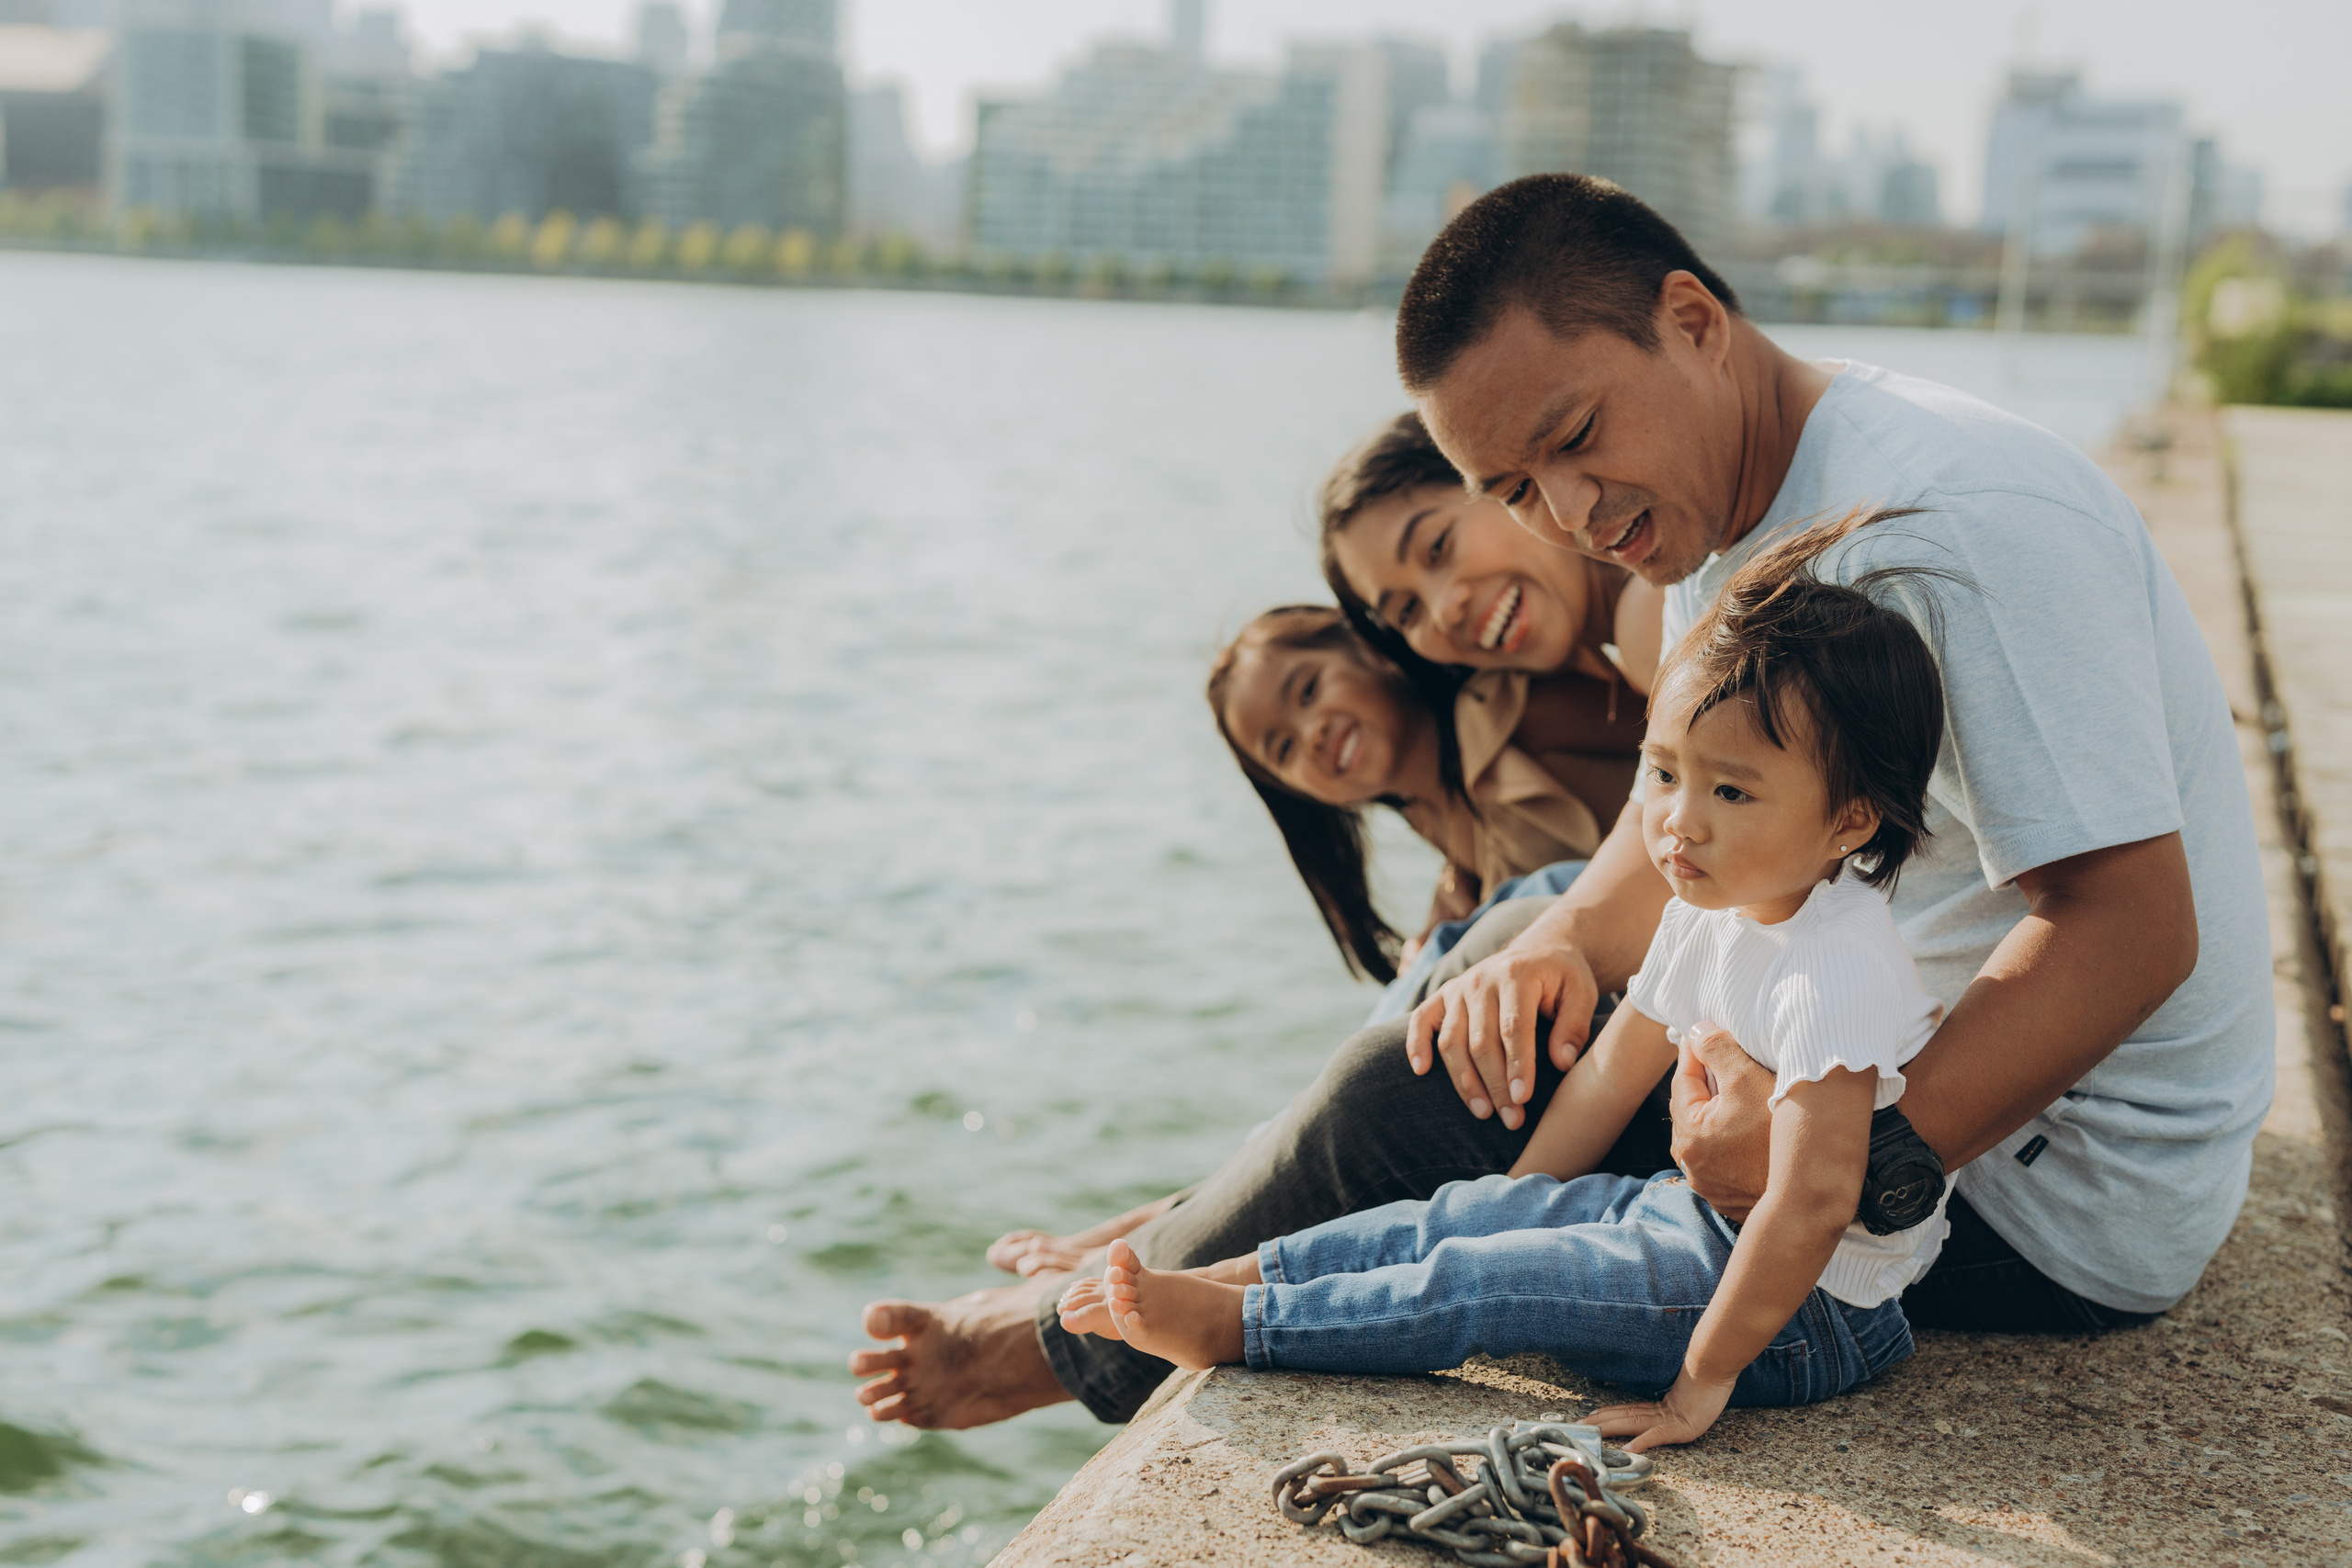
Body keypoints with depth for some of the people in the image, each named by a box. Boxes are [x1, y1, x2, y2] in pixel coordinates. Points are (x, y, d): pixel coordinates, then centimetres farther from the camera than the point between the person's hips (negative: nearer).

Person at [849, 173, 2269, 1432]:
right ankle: (1178, 1256, 32)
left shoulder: (1944, 517, -26)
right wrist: (1565, 942, -9)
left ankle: (1093, 1346, 14)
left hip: (2063, 1199, -9)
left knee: (1419, 1103, -10)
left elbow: (2134, 927, -29)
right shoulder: (1729, 506, 5)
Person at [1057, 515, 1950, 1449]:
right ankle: (1235, 1275, 4)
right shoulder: (1707, 916, 2)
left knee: (1486, 1283, -16)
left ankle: (1238, 1325, -9)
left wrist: (1705, 1378, -30)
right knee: (1466, 1216, 1)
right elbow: (1610, 1074, 12)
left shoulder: (1832, 972, -29)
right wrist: (1510, 1208, 12)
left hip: (1809, 1308, -9)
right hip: (1704, 1212, 9)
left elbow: (1812, 1204, -33)